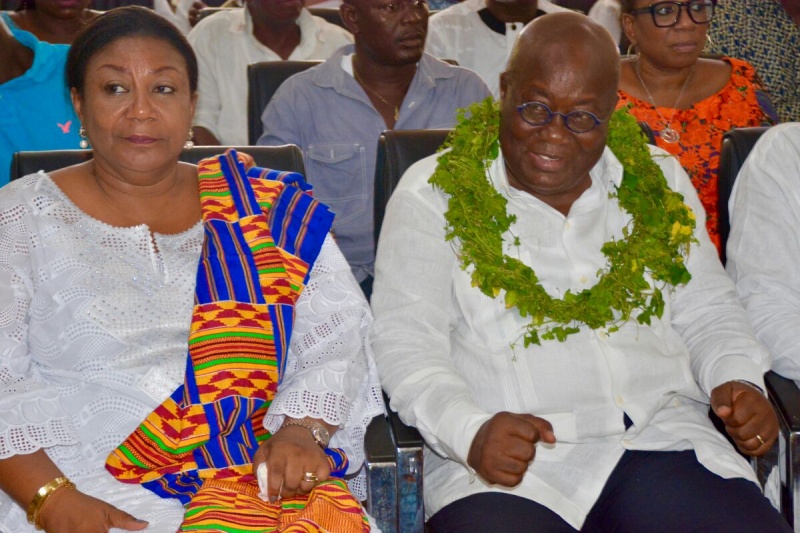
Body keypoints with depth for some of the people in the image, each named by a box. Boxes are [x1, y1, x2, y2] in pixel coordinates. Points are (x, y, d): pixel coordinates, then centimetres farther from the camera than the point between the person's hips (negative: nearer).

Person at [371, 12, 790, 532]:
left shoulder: (658, 182, 16)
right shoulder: (434, 194, 3)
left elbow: (708, 311, 21)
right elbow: (404, 344, -3)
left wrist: (738, 381, 0)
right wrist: (472, 432, -21)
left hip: (663, 442, 4)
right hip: (513, 463, -3)